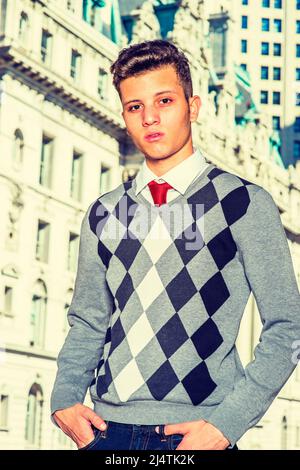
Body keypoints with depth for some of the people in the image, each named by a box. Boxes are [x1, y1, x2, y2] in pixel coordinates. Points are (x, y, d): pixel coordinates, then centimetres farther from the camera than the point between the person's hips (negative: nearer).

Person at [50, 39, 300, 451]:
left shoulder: (245, 204, -3)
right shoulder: (103, 214, 10)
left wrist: (227, 423, -13)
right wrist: (65, 398, 0)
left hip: (192, 433, -3)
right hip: (107, 429, 4)